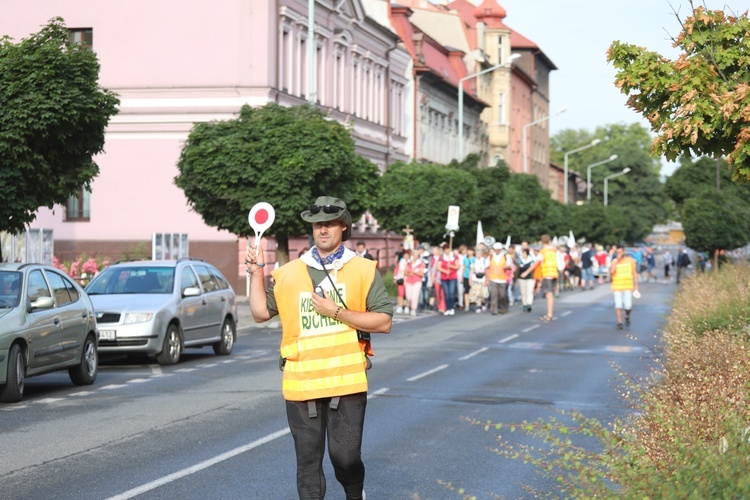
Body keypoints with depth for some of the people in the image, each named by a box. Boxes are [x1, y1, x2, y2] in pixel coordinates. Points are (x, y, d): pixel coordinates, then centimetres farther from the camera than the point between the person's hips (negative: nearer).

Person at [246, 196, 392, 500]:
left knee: (346, 457, -4)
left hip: (347, 381, -2)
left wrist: (337, 311, -11)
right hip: (301, 382, 2)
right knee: (307, 460, 5)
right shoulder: (288, 272, 11)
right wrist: (256, 273, 6)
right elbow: (261, 313, 14)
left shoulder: (364, 270, 3)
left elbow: (384, 322, -3)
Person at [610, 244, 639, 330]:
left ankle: (627, 317, 25)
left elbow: (635, 273, 10)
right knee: (618, 306, -6)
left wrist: (636, 286, 6)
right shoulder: (614, 261, 2)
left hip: (628, 287, 0)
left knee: (628, 306, -5)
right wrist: (617, 261, -13)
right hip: (617, 287, 0)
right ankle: (619, 323, 1)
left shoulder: (631, 260, 4)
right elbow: (611, 272, -14)